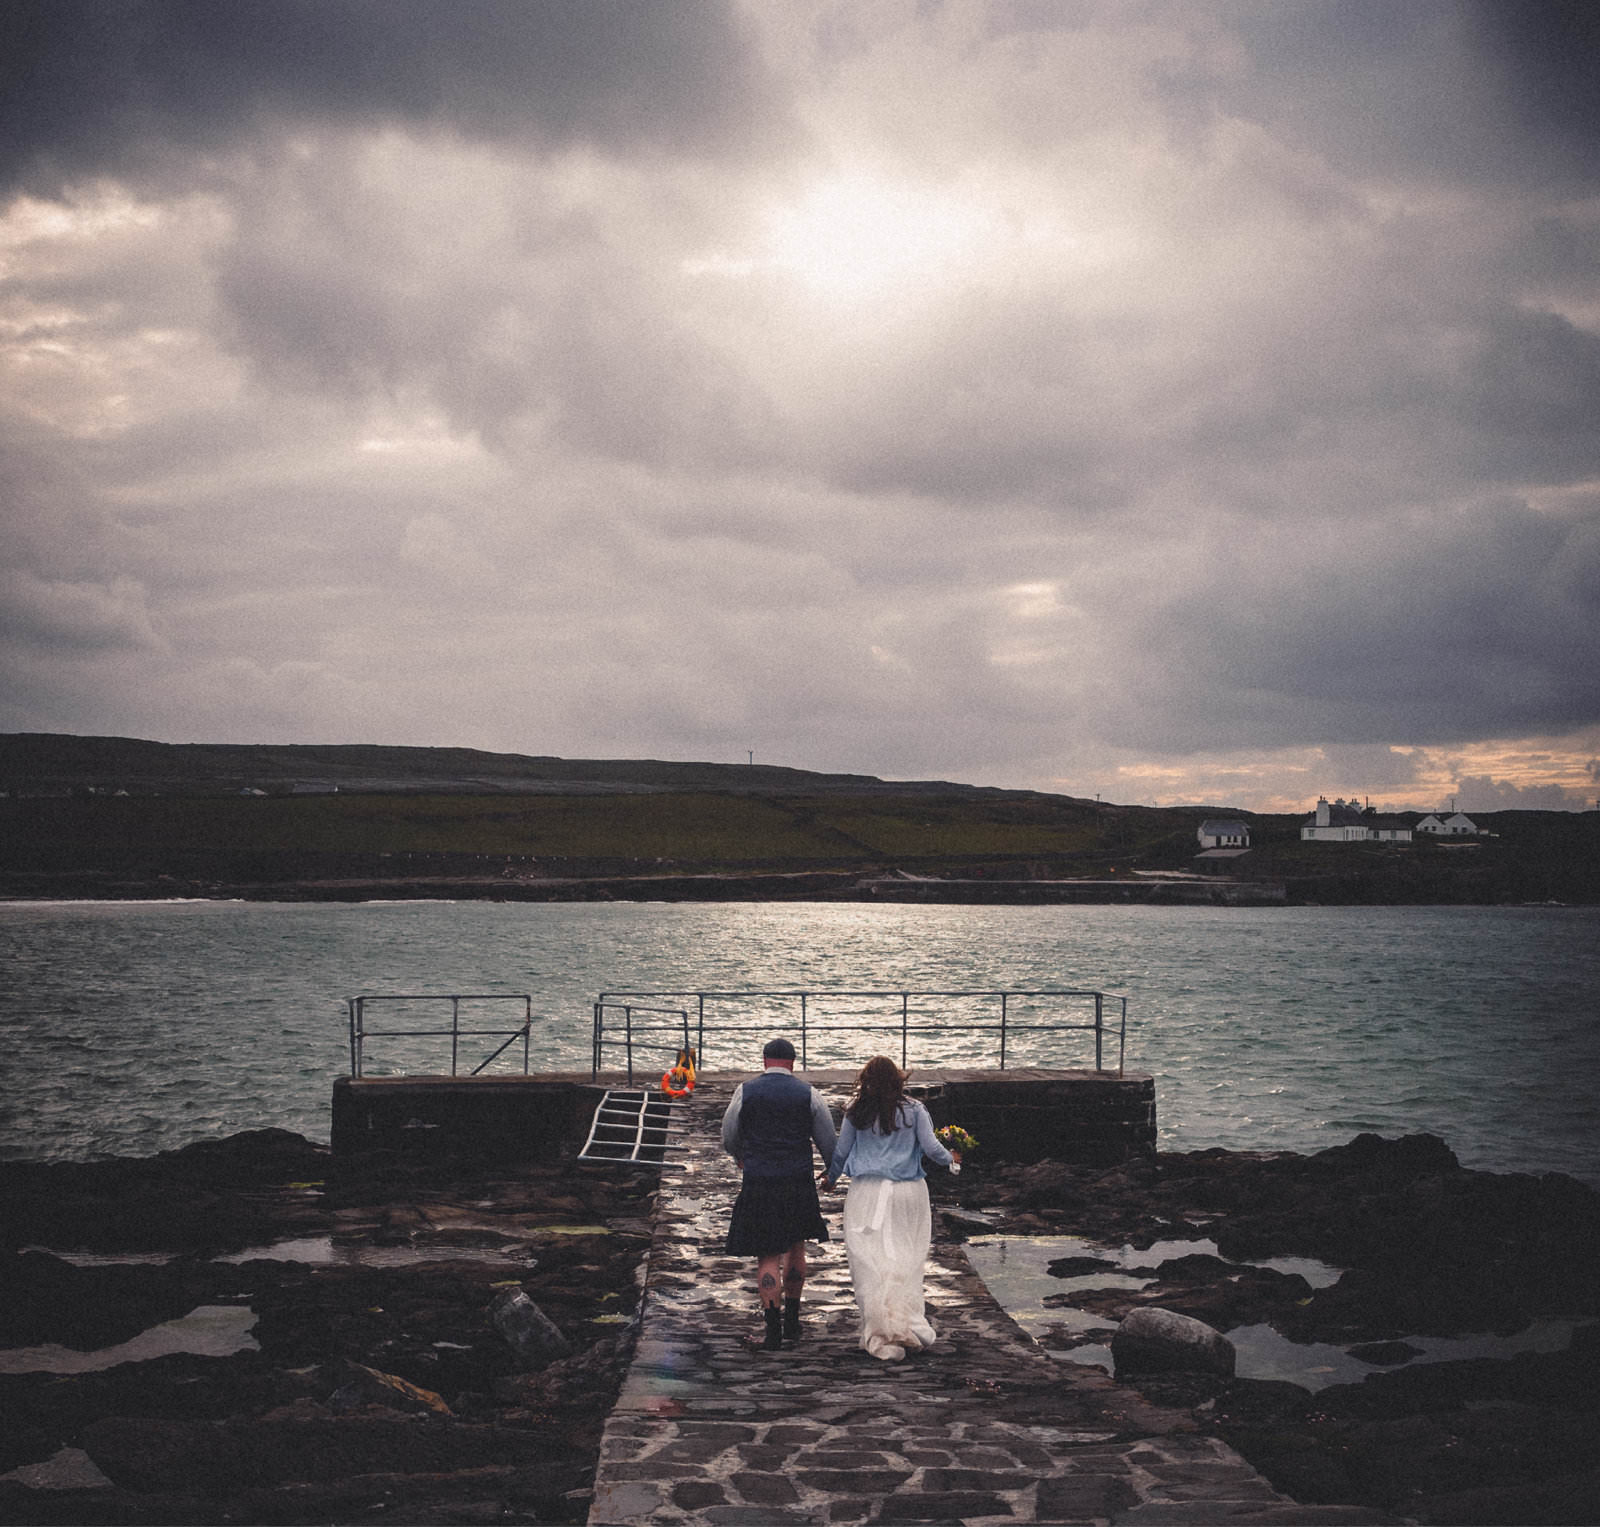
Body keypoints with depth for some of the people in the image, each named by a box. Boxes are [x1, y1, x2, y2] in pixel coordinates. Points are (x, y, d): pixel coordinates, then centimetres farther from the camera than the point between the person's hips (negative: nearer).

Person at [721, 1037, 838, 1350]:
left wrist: (740, 1158, 32)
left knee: (767, 1257, 3)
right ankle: (792, 1321, 24)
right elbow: (829, 1143, 5)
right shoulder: (810, 1095, 1)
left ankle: (773, 1330, -5)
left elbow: (729, 1139, 9)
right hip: (799, 1184, 2)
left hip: (758, 1184, -2)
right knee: (795, 1250, 20)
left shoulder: (745, 1092, -1)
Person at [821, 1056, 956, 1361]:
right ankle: (911, 1325, 5)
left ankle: (882, 1337, -4)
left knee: (871, 1262, 0)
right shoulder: (913, 1110, 0)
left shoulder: (856, 1113, 1)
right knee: (906, 1260, 9)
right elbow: (931, 1147, -2)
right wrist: (950, 1158, 20)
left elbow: (841, 1152, 8)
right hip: (908, 1191, 1)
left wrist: (830, 1178, 27)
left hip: (867, 1191, -1)